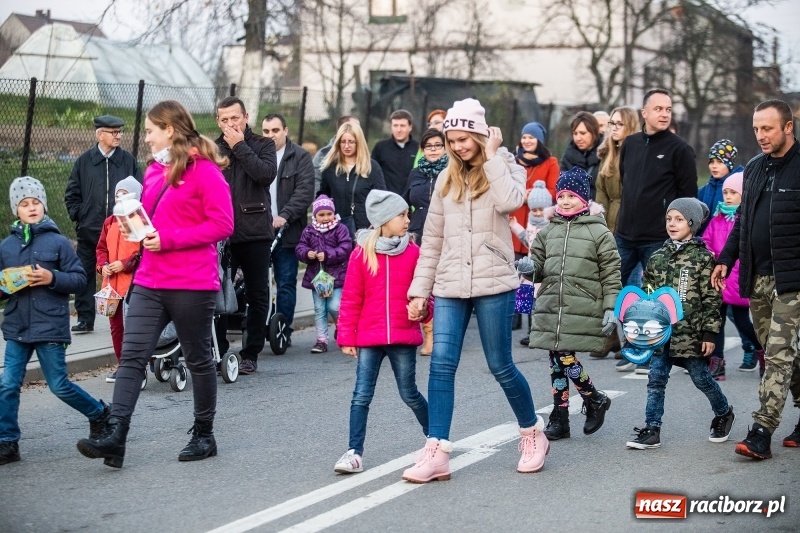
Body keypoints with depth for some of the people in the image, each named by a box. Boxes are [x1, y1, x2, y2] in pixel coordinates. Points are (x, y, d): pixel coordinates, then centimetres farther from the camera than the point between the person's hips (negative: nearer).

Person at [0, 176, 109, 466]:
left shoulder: (58, 242, -4)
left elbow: (79, 278, -4)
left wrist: (52, 278, -19)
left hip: (50, 327, -4)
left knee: (59, 386, 4)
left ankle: (99, 413, 28)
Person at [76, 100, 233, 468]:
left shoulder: (204, 171, -10)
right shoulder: (154, 171, 14)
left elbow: (222, 224, -15)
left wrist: (168, 240, -19)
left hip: (192, 285, -7)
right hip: (150, 282, 7)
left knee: (198, 359, 8)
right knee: (132, 355, -4)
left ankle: (204, 435, 22)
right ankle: (114, 435, -10)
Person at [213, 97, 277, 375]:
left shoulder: (263, 145, 5)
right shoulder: (213, 149, 9)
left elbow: (267, 174, -14)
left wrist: (239, 146, -10)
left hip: (255, 233, -1)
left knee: (257, 296, 5)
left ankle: (251, 354, 14)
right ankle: (219, 352, 8)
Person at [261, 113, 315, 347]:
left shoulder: (300, 157, 4)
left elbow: (305, 192, -6)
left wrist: (285, 216, -18)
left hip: (287, 231, -2)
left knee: (286, 284, 2)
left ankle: (284, 330, 9)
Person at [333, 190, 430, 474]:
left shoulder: (413, 252, 1)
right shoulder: (362, 254, -3)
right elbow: (351, 299, -1)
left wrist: (422, 309, -14)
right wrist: (347, 336, -2)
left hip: (404, 337, 1)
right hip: (369, 338, -1)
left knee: (409, 394, 12)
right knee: (362, 395, -3)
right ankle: (354, 451, 0)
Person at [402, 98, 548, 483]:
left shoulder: (505, 168, 2)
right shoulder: (447, 179, 12)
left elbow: (509, 202, -23)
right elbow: (432, 239, 13)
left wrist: (492, 156, -13)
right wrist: (419, 290, 10)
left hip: (493, 284, -3)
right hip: (449, 286, 4)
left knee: (500, 366, 4)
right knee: (441, 363, -8)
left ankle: (532, 432, 27)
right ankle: (436, 452, -7)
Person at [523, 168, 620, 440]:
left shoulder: (599, 232, 0)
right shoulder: (549, 231, 13)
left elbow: (611, 274, -1)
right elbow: (538, 266, 17)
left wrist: (611, 309, -7)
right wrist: (530, 269, -7)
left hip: (582, 309, -5)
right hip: (550, 307, 5)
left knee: (566, 358, -13)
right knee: (557, 362, 6)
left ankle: (596, 401, 12)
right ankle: (559, 419, 15)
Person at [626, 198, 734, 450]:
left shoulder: (703, 258, -6)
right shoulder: (657, 258, 8)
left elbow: (711, 299, -7)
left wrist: (710, 333, -10)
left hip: (690, 332, -4)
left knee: (701, 377, 9)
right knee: (656, 379, 1)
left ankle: (724, 413, 33)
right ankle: (651, 431, 4)